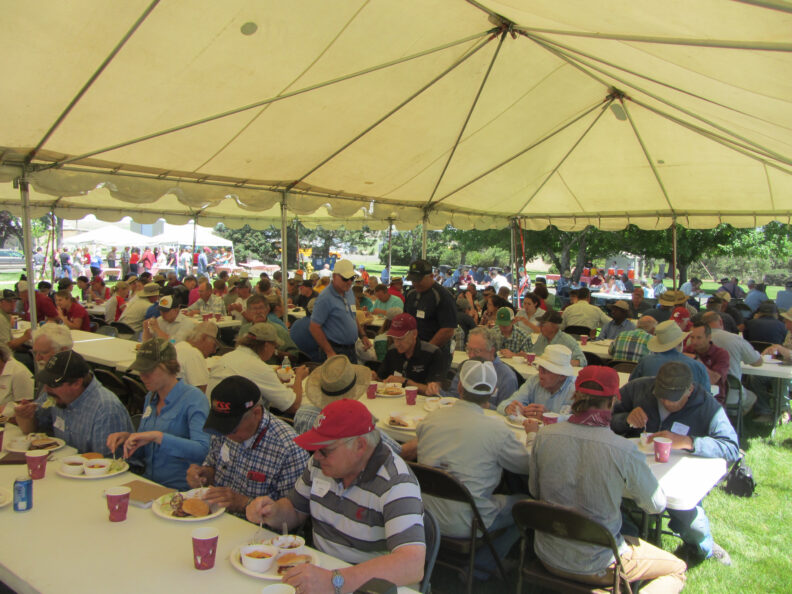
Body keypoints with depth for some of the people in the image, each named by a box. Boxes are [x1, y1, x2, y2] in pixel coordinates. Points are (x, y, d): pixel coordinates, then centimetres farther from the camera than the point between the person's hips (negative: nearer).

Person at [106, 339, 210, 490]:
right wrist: (127, 438, 0)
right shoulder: (151, 398, 12)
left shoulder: (193, 398, -12)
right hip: (148, 484, 7)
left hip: (180, 489, -7)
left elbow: (203, 450, -25)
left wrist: (157, 436, -30)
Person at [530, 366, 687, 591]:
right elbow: (656, 505, -7)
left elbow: (534, 491, 2)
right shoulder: (624, 451, -24)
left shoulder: (544, 436, -14)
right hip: (596, 565, -6)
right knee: (677, 569, 18)